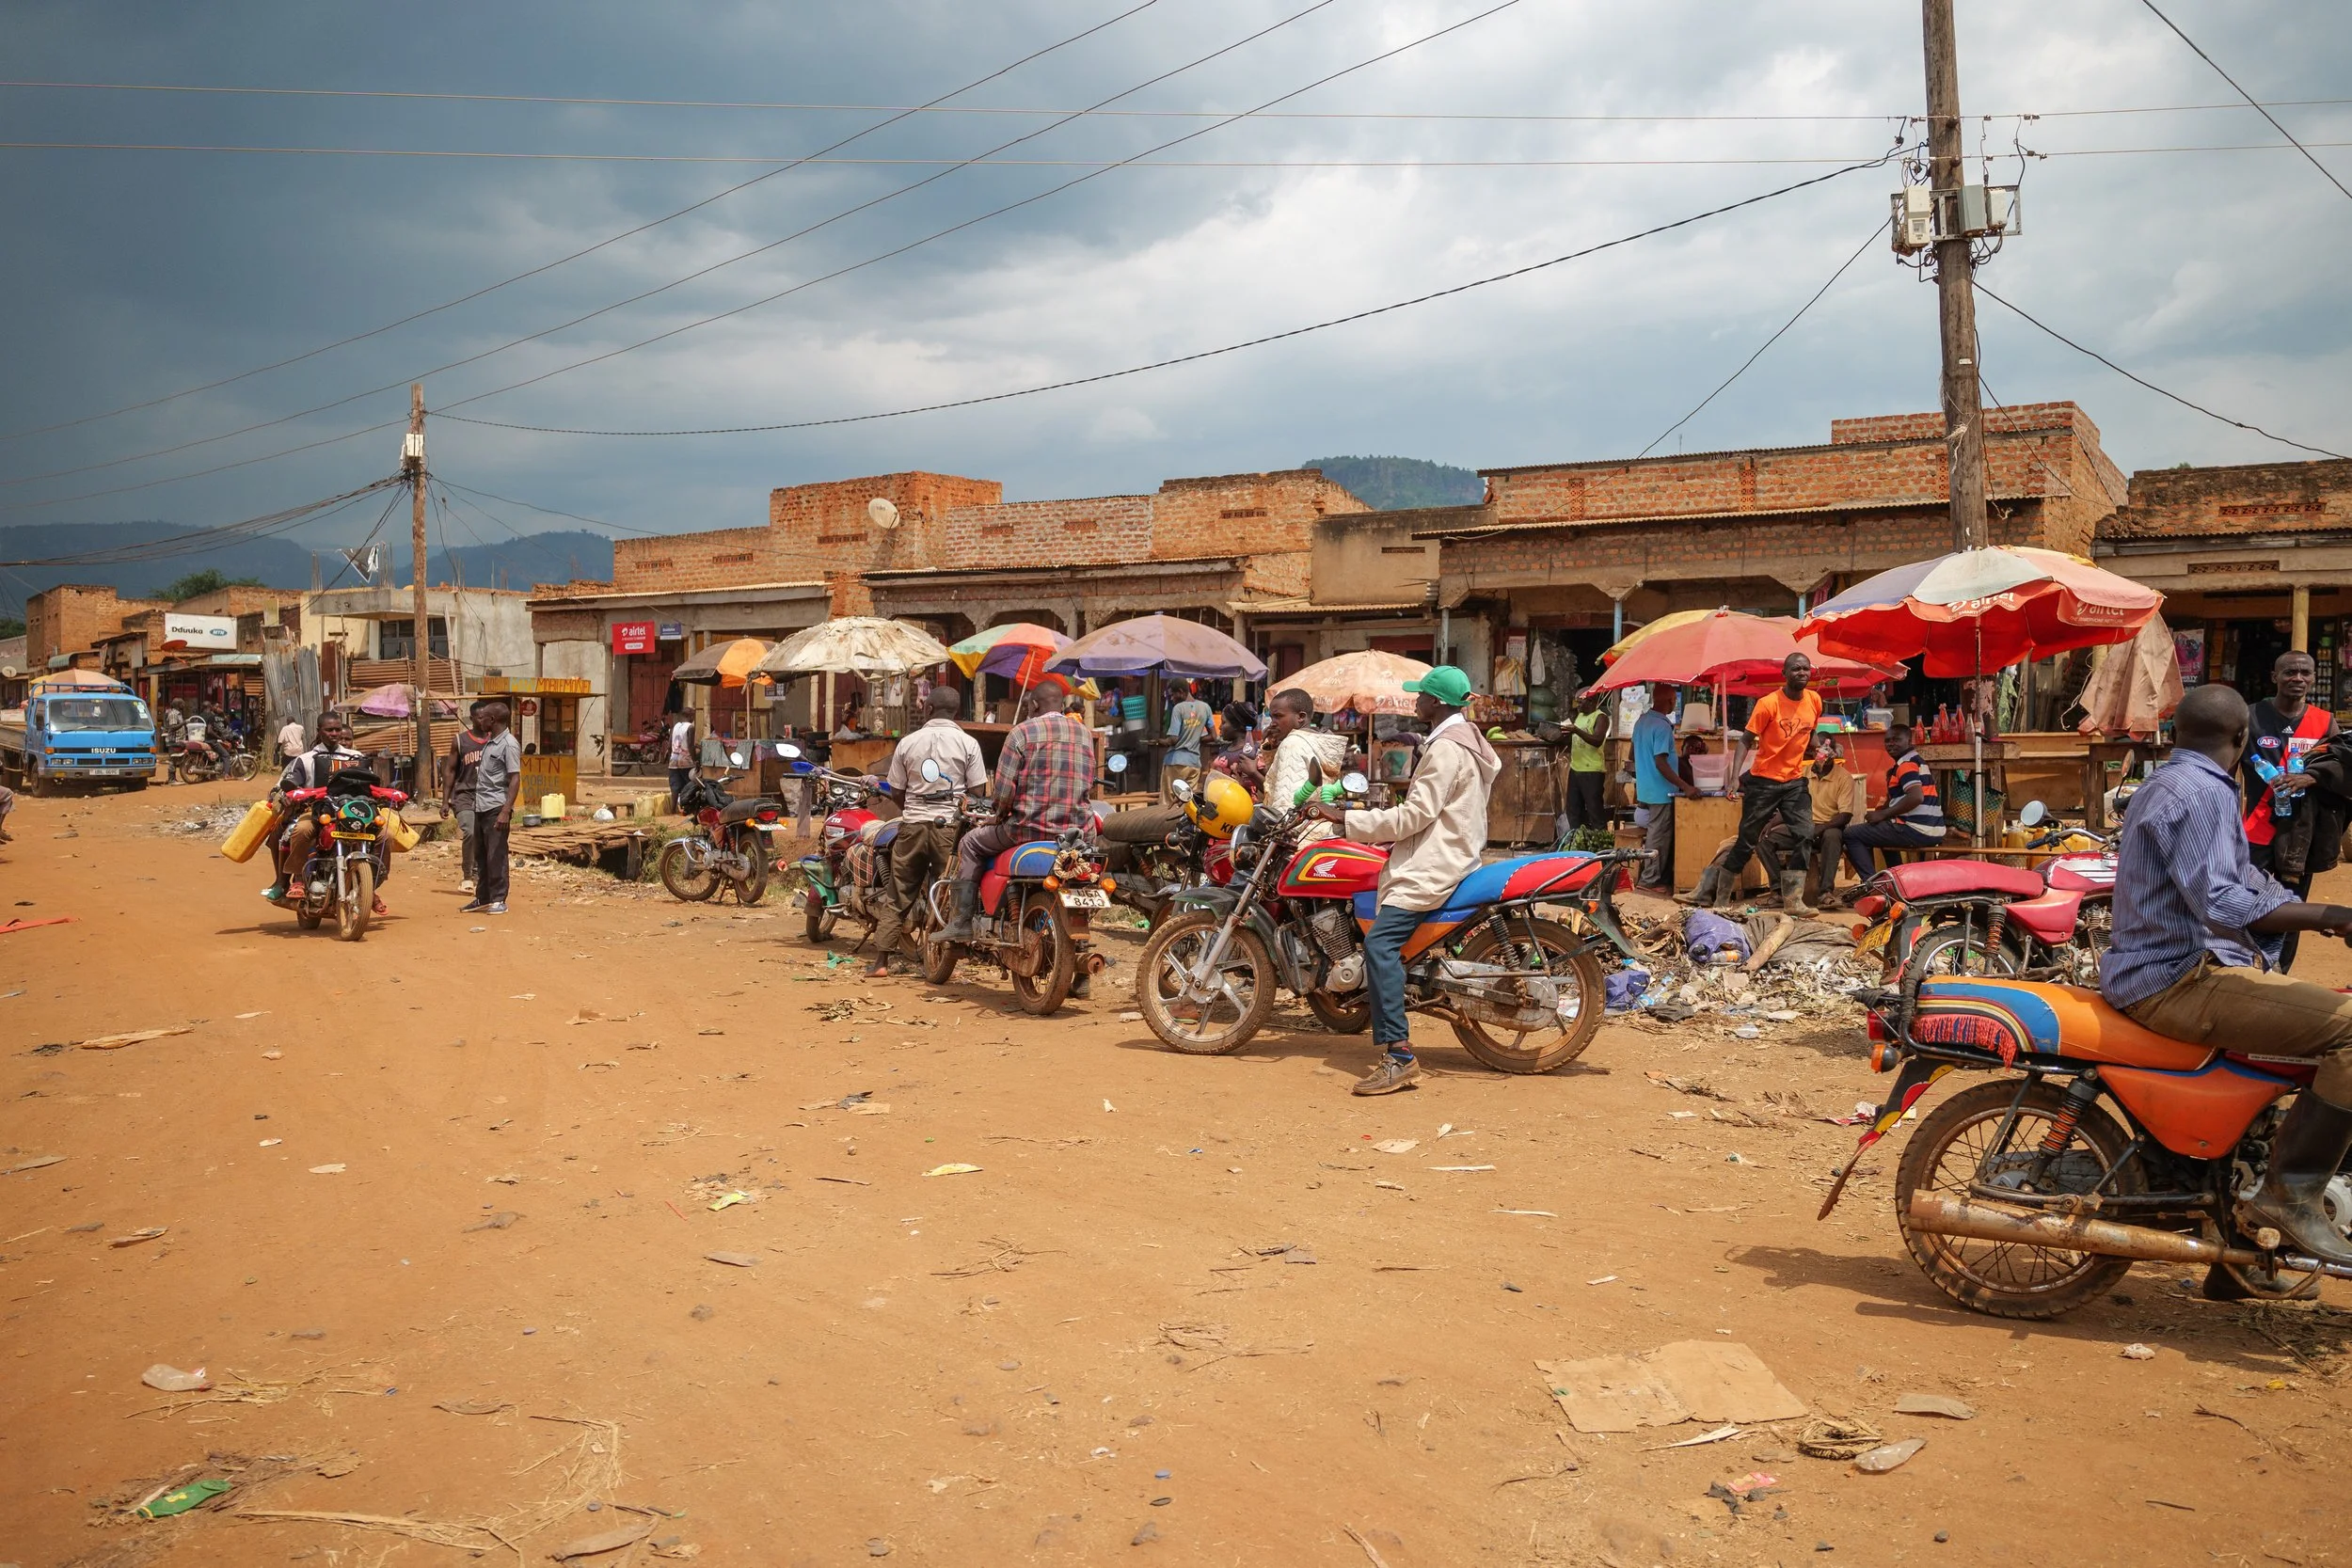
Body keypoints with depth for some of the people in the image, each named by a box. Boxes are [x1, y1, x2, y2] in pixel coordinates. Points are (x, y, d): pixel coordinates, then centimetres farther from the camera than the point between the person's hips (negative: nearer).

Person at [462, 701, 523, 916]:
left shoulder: (509, 745, -11)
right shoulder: (488, 742, 17)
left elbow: (515, 779, -17)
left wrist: (506, 811, -23)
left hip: (496, 808, -9)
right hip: (480, 807, 9)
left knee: (496, 856, -5)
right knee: (481, 855, 13)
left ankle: (499, 900, 1)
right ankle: (482, 899, 21)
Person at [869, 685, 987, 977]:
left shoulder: (908, 742, 3)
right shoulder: (967, 743, -3)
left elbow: (896, 790, 7)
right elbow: (978, 790, -4)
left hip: (912, 824, 2)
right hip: (950, 826, -2)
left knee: (898, 895, 9)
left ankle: (881, 960, 8)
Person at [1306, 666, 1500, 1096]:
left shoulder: (1446, 749, -16)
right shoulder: (1465, 738, 18)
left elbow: (1413, 817, -20)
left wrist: (1345, 817, -17)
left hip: (1434, 865, -12)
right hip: (1448, 854, 12)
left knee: (1380, 942, -24)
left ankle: (1398, 1056, -30)